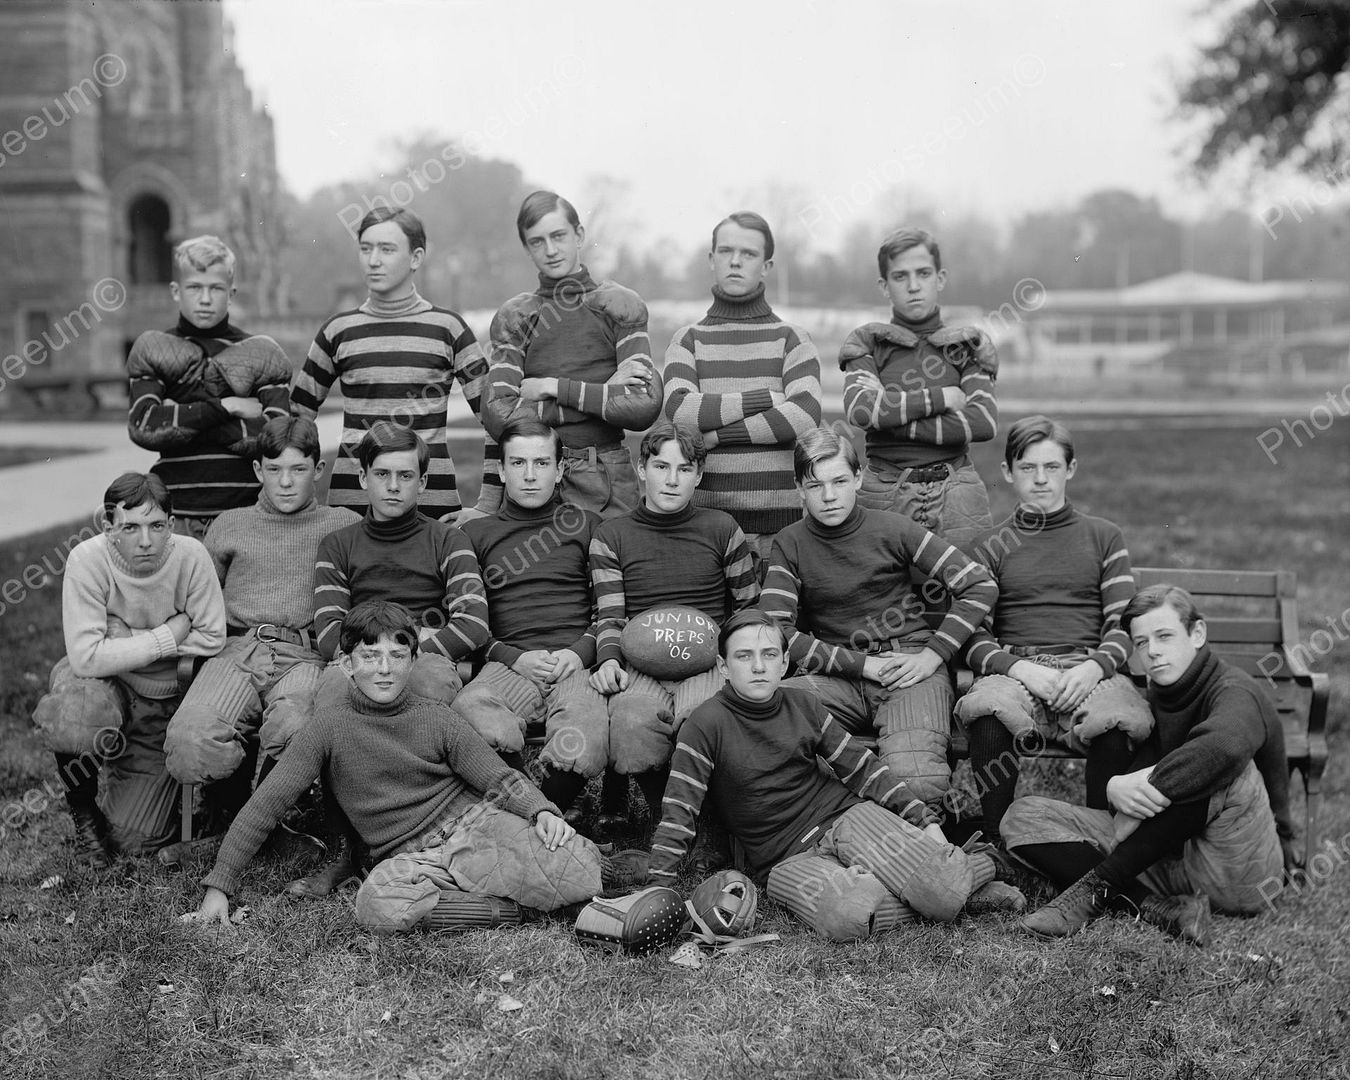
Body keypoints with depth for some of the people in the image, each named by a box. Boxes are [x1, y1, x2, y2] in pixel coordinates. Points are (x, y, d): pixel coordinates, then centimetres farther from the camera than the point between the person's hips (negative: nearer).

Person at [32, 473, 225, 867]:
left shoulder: (190, 556, -20)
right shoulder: (88, 560, -24)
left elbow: (211, 639, -16)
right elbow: (86, 657, -30)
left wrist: (127, 641, -19)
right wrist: (168, 635, -25)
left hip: (161, 695, 1)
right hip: (100, 681, -1)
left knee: (135, 839, -4)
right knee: (76, 715, -39)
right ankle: (83, 809, -6)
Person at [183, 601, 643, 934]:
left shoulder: (438, 719, 6)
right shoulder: (330, 728, 0)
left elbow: (501, 780, 7)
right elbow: (265, 805, -1)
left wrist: (542, 811, -15)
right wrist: (219, 886, -7)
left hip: (475, 823, 0)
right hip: (411, 858, 0)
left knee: (577, 880, -26)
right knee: (374, 905, -37)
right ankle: (508, 910, -21)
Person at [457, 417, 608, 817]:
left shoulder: (585, 524, 20)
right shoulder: (475, 534, 21)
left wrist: (581, 651, -2)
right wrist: (513, 657, -3)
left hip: (576, 662, 0)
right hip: (508, 661, 1)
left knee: (580, 751, -33)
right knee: (468, 714, -36)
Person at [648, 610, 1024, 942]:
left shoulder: (803, 704, 5)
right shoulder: (707, 725, -8)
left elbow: (862, 767, 9)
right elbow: (679, 810, -9)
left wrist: (926, 821, 3)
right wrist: (659, 888, -18)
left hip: (845, 815, 3)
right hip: (788, 858, -2)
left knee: (944, 893, -24)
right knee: (846, 917, -37)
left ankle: (963, 868, 9)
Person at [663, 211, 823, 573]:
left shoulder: (792, 339, 8)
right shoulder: (688, 340, 11)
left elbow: (805, 417, -9)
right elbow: (679, 410, -8)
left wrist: (717, 435, -8)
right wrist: (768, 398, -11)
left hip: (782, 517, 0)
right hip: (708, 517, 1)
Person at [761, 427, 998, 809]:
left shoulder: (891, 529, 3)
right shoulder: (790, 544, 6)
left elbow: (981, 586, 3)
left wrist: (933, 654, -6)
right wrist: (861, 664, -11)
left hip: (911, 670, -2)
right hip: (839, 676, 2)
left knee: (917, 782, -31)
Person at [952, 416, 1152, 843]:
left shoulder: (1103, 536, 20)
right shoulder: (992, 546, 18)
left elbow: (1123, 625, 10)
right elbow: (973, 636, 8)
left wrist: (1095, 667, -12)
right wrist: (1020, 668, -12)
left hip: (1090, 670, 0)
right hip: (1015, 669, 0)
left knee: (1121, 721, -35)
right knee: (988, 711, -36)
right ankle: (994, 846, -22)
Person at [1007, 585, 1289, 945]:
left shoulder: (1235, 692, -12)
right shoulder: (1156, 699, 12)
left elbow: (1224, 746, -38)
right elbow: (1132, 771, -1)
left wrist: (1140, 798, -32)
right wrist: (1115, 787, -25)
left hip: (1242, 874, -6)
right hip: (1167, 858, 6)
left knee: (1226, 771, -37)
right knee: (1023, 817, -6)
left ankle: (1097, 887, -25)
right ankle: (1160, 908, -24)